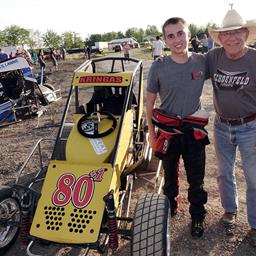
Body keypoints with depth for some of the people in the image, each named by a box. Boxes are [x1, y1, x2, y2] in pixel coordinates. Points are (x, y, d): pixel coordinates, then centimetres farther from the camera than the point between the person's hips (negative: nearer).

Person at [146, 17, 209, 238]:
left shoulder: (202, 62, -6)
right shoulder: (158, 67, -10)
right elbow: (150, 101, -2)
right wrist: (151, 132, -1)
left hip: (194, 131, 1)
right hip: (168, 131, -1)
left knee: (196, 179, 11)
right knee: (170, 175, 18)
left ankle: (198, 217, 32)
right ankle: (170, 209, 41)